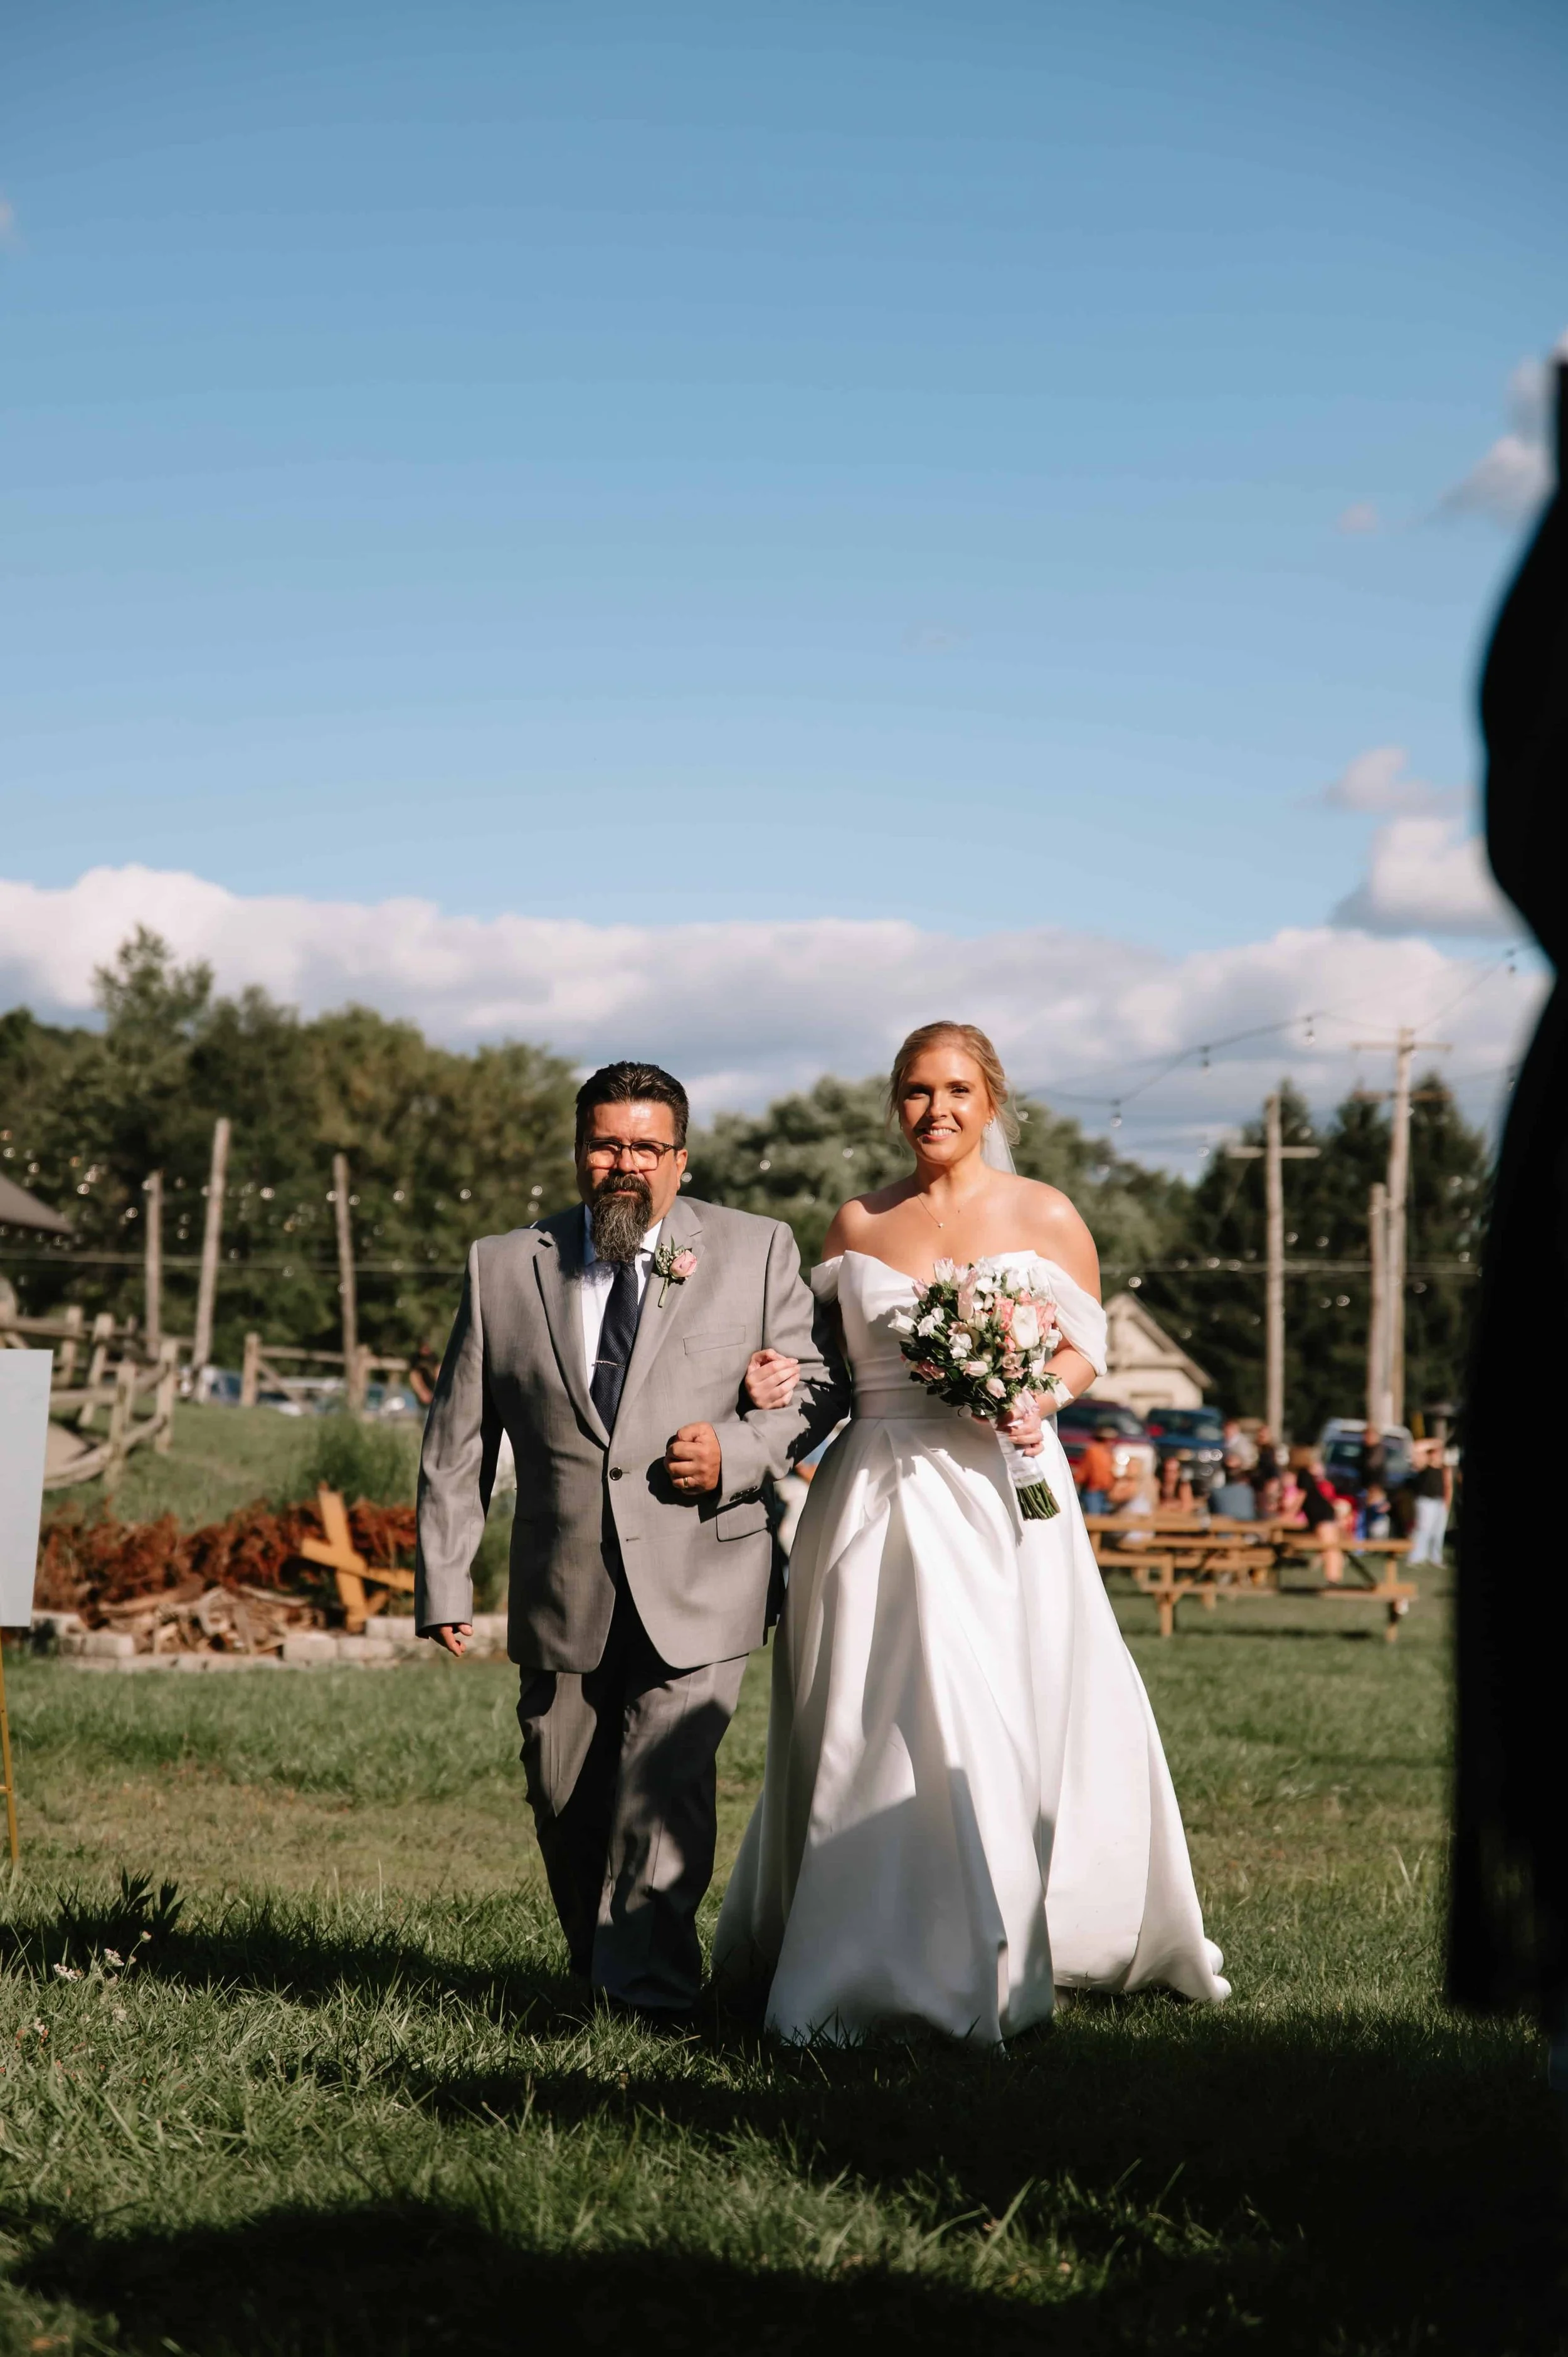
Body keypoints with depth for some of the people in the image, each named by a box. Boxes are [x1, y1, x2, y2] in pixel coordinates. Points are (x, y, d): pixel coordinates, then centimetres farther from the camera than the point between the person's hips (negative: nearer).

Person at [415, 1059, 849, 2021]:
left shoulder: (757, 1251, 5)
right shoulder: (504, 1267, 7)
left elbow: (821, 1383, 7)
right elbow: (457, 1437, 8)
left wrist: (739, 1450, -12)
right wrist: (445, 1578, 2)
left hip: (699, 1588, -2)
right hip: (563, 1597, 3)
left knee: (665, 1784, -15)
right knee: (566, 1803, 10)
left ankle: (649, 1988, -4)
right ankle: (597, 1974, 29)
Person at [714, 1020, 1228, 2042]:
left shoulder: (1044, 1216, 4)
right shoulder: (858, 1224, 11)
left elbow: (1087, 1345, 8)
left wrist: (1039, 1399, -11)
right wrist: (778, 1376, -5)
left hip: (1001, 1489, -2)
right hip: (882, 1491, 2)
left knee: (1007, 1723, -4)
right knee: (866, 1722, -1)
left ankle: (993, 1965, 9)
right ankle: (864, 1967, 7)